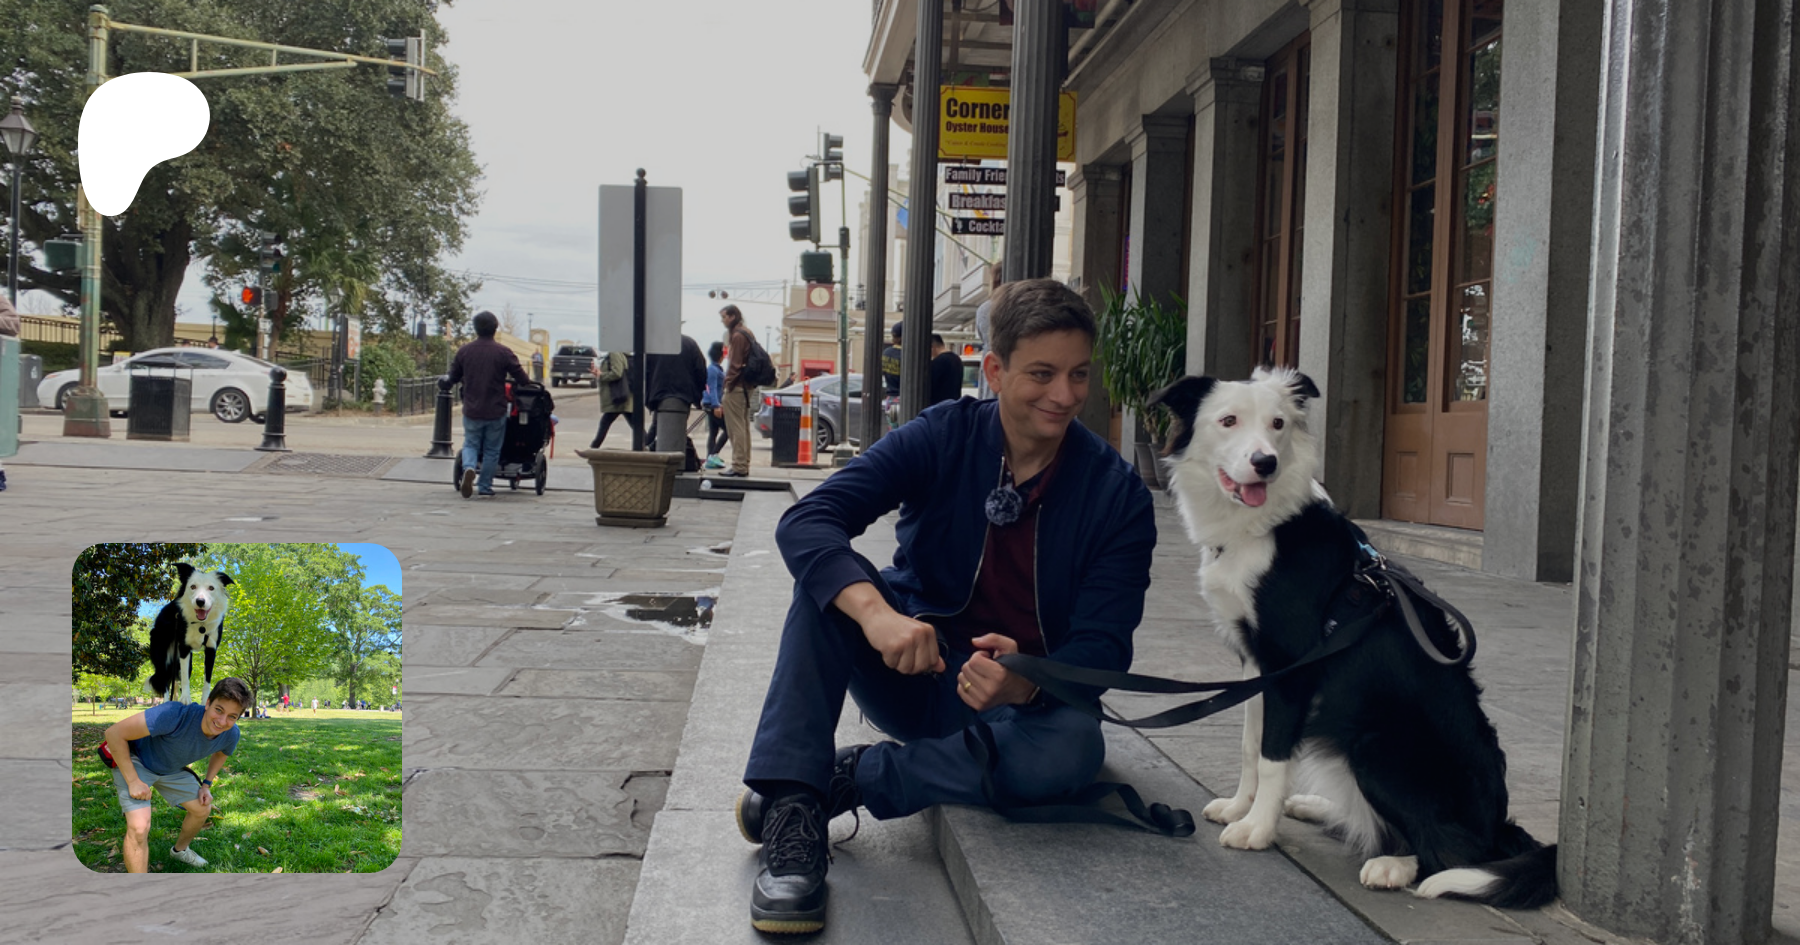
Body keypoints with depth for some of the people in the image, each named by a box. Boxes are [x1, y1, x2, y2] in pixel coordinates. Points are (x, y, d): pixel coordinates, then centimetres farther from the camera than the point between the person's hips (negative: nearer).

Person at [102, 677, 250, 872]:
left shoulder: (230, 734, -21)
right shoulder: (176, 715, -43)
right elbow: (114, 733, -36)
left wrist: (206, 785, -2)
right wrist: (133, 781, -31)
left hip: (170, 768, 6)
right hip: (135, 760, -6)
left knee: (203, 809, 14)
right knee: (139, 827, -23)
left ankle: (180, 849, 45)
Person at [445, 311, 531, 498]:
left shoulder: (464, 351, -1)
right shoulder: (503, 352, -9)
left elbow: (454, 377, 10)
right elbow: (521, 377, -5)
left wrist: (445, 381, 33)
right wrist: (531, 385, 17)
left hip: (471, 410, 2)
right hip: (496, 411, -2)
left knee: (470, 444, 16)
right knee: (491, 450, 10)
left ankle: (469, 468, -14)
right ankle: (485, 487, 13)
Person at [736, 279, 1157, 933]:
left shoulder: (1118, 494, -8)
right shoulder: (942, 438, -9)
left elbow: (1102, 648, -13)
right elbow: (806, 522, -22)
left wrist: (1025, 684, -37)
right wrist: (874, 610, -43)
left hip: (1023, 698, 0)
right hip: (913, 672, 0)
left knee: (1073, 748, -34)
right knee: (830, 576, -25)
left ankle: (850, 776, -19)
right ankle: (789, 807, -31)